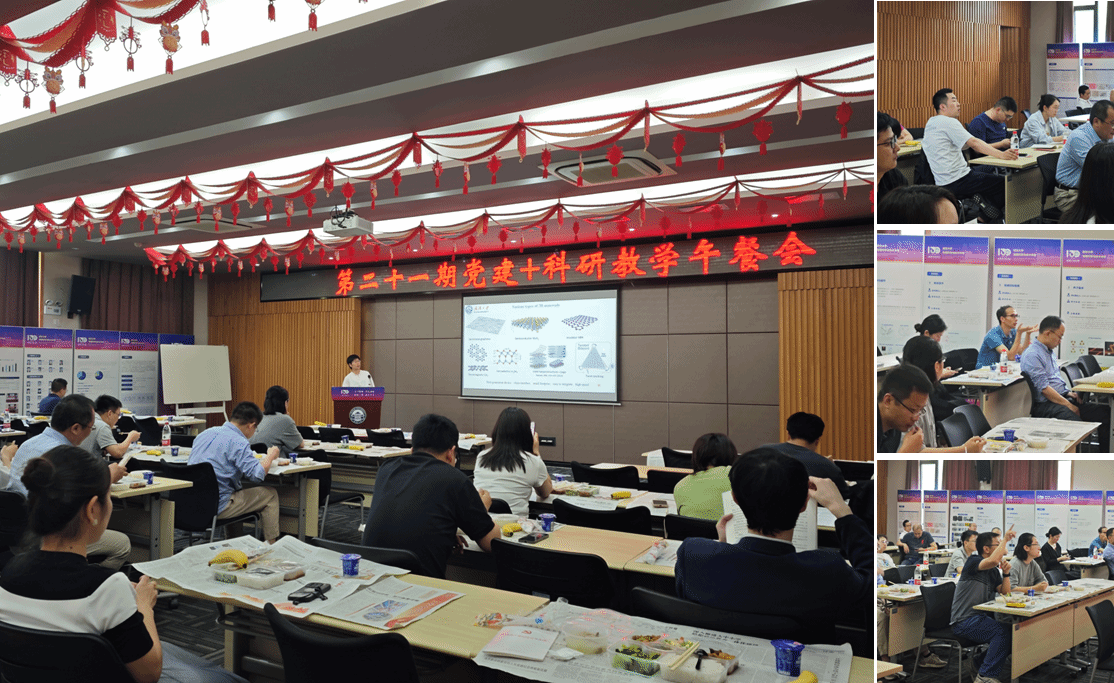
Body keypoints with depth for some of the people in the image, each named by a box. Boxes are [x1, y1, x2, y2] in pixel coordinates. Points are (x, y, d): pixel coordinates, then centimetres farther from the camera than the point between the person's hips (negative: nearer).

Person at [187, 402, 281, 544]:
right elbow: (257, 474, -23)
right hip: (216, 508, -9)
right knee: (270, 495, 6)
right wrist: (270, 456, -3)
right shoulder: (238, 442, -16)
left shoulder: (205, 433, 10)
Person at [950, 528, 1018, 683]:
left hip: (981, 617, 9)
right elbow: (992, 561, -30)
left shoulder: (993, 571, 17)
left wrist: (1006, 573, -4)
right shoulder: (973, 561, -9)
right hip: (964, 620, -9)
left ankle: (981, 663, 5)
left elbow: (1005, 592, 11)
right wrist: (1005, 539, -20)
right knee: (1003, 631, -26)